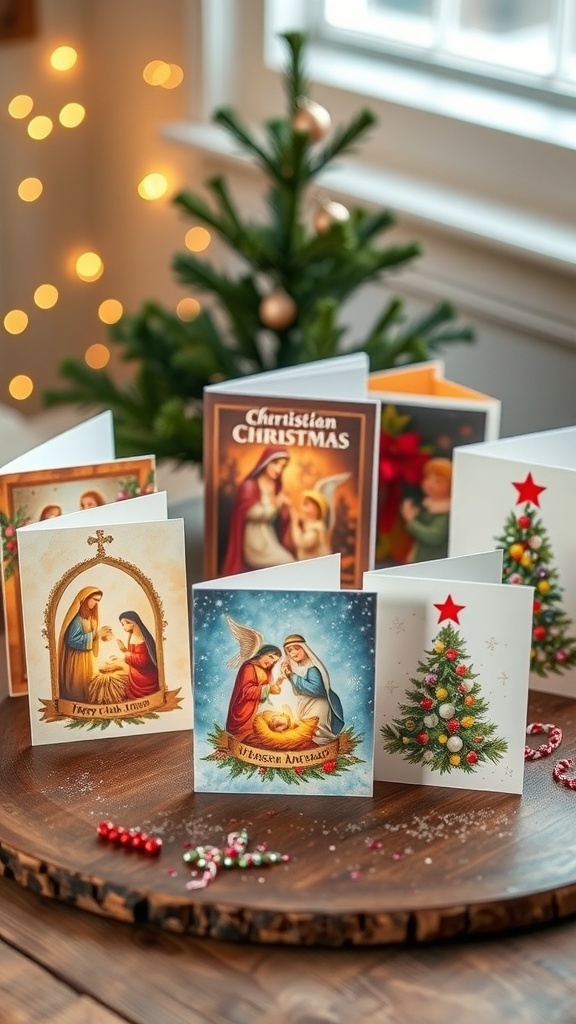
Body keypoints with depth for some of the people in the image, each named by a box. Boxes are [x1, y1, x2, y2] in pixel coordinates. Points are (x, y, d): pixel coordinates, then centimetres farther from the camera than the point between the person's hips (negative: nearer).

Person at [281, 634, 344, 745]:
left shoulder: (312, 668, -18)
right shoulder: (296, 667, 6)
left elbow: (316, 689, -32)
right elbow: (297, 692, 10)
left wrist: (293, 676, -26)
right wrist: (288, 675, -5)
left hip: (318, 710, -8)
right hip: (305, 708, 8)